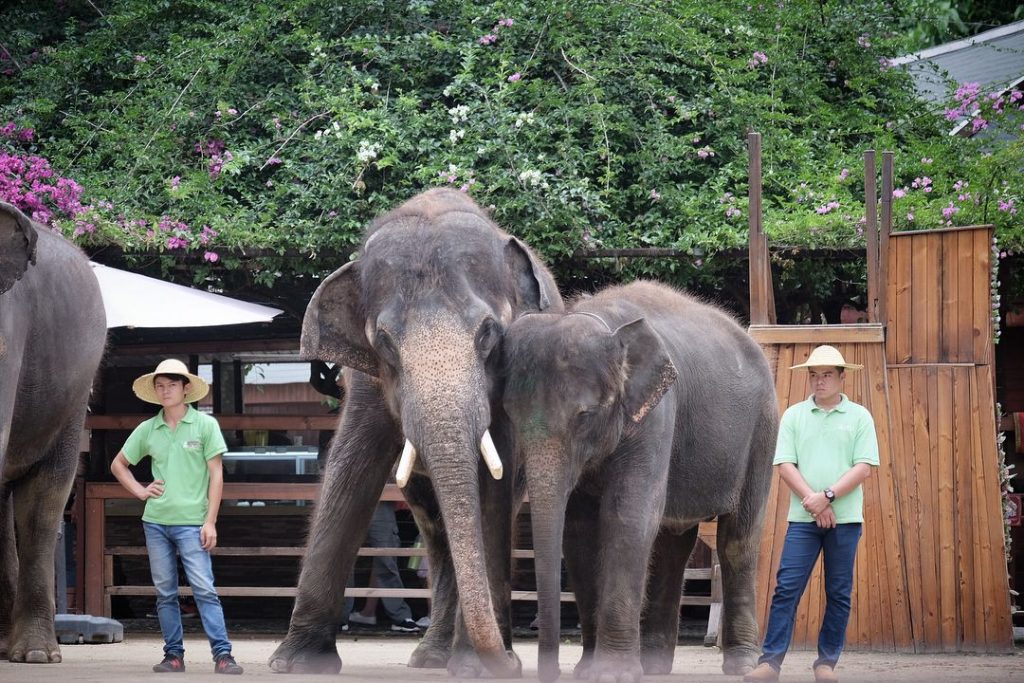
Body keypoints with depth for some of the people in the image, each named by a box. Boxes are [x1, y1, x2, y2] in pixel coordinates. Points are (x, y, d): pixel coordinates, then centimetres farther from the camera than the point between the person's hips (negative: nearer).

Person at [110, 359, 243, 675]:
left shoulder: (205, 425, -1)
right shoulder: (147, 430, 8)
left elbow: (216, 474, -2)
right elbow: (118, 465, 22)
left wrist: (210, 521, -8)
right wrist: (139, 490, 6)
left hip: (191, 522, -4)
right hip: (155, 521, 4)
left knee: (204, 589, -12)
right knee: (165, 593, 6)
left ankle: (222, 654, -14)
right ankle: (174, 655, 11)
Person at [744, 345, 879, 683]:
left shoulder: (859, 417, 5)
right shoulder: (794, 415, 8)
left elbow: (864, 467, -3)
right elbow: (784, 464, 1)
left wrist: (828, 496, -14)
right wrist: (813, 502, -11)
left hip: (845, 518, 0)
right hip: (802, 517, 0)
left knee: (839, 594, 3)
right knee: (786, 588, -5)